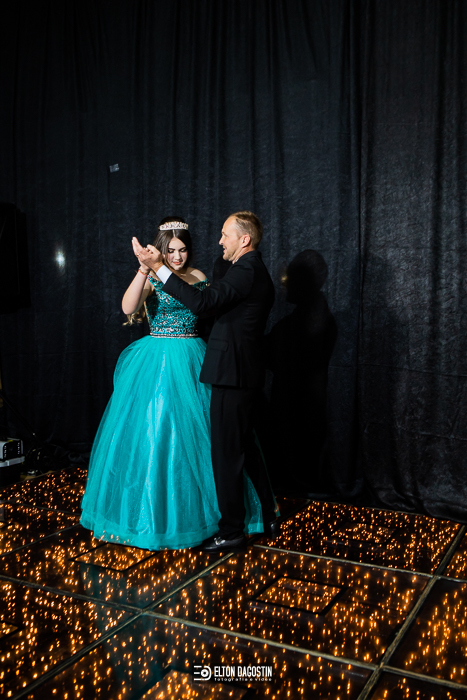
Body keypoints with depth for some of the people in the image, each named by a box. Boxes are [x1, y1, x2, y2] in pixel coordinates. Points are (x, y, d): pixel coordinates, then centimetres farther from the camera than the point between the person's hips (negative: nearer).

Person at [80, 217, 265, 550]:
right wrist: (144, 270, -32)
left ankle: (195, 507, 25)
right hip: (158, 360, -4)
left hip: (192, 361, 4)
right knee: (153, 431, 0)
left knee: (193, 432, 9)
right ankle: (152, 510, 17)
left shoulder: (199, 277, 10)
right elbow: (129, 307, -23)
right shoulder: (151, 278, -3)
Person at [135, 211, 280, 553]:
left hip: (233, 373, -11)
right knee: (244, 447, 19)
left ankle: (231, 531, 10)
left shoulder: (246, 270, -16)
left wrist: (158, 267, -25)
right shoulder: (257, 271, 17)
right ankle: (269, 518, 29)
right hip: (243, 373, 11)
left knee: (226, 452, -2)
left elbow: (202, 301, -26)